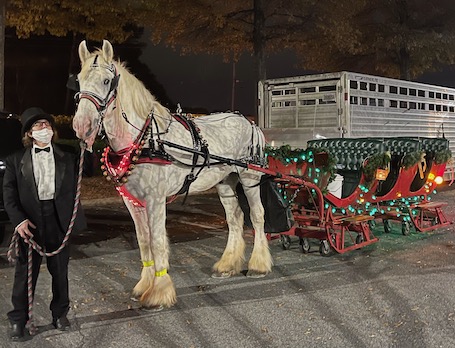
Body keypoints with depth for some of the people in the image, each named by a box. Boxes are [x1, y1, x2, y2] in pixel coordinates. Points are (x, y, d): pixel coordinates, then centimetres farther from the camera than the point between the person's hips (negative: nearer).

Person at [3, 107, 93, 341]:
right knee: (25, 273, 8)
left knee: (60, 271, 13)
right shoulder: (16, 160, 4)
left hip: (59, 220, 1)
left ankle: (60, 314, 30)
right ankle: (18, 319, 23)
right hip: (30, 222, -1)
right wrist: (19, 220, -12)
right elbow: (9, 194, 0)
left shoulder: (67, 157, 7)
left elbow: (89, 171, 0)